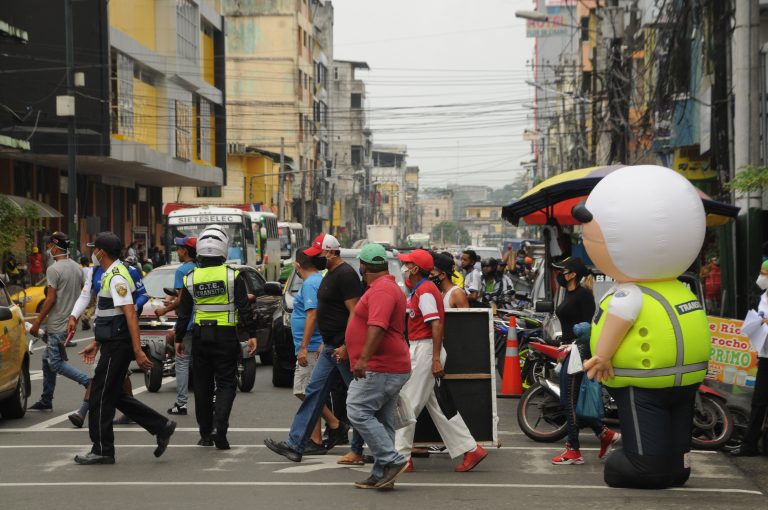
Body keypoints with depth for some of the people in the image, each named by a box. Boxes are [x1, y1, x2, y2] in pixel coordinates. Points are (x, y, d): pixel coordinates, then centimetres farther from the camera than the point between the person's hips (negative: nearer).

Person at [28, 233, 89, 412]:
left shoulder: (54, 269, -15)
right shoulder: (77, 267, 11)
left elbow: (51, 298, -17)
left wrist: (37, 323, -11)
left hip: (58, 325, -9)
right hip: (71, 323, 9)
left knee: (55, 363, -8)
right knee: (48, 360, 16)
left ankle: (89, 382, -18)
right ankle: (46, 401, 20)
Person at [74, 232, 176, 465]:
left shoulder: (117, 277, -17)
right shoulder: (110, 275, 16)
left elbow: (130, 315, -23)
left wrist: (138, 351, -27)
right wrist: (96, 345, 27)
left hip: (117, 347, -10)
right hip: (113, 345, 10)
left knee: (101, 397, -2)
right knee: (113, 396, 13)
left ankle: (102, 450, 7)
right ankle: (161, 427, 14)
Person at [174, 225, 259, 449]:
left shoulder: (191, 278, 0)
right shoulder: (233, 276, -8)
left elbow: (183, 313, 5)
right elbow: (244, 309, -8)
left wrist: (178, 338, 14)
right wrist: (251, 334, -2)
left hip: (200, 336, 3)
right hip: (226, 336, -2)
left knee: (202, 386, 11)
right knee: (226, 384, 1)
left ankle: (205, 434, 16)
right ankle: (219, 429, -16)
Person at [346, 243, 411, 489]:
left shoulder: (382, 290, -15)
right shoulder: (389, 287, 20)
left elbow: (377, 327, -29)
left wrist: (363, 359, -36)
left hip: (380, 368, -11)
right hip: (392, 368, 11)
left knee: (358, 412, -13)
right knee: (382, 421, 10)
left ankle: (392, 460, -15)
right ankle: (381, 475, 11)